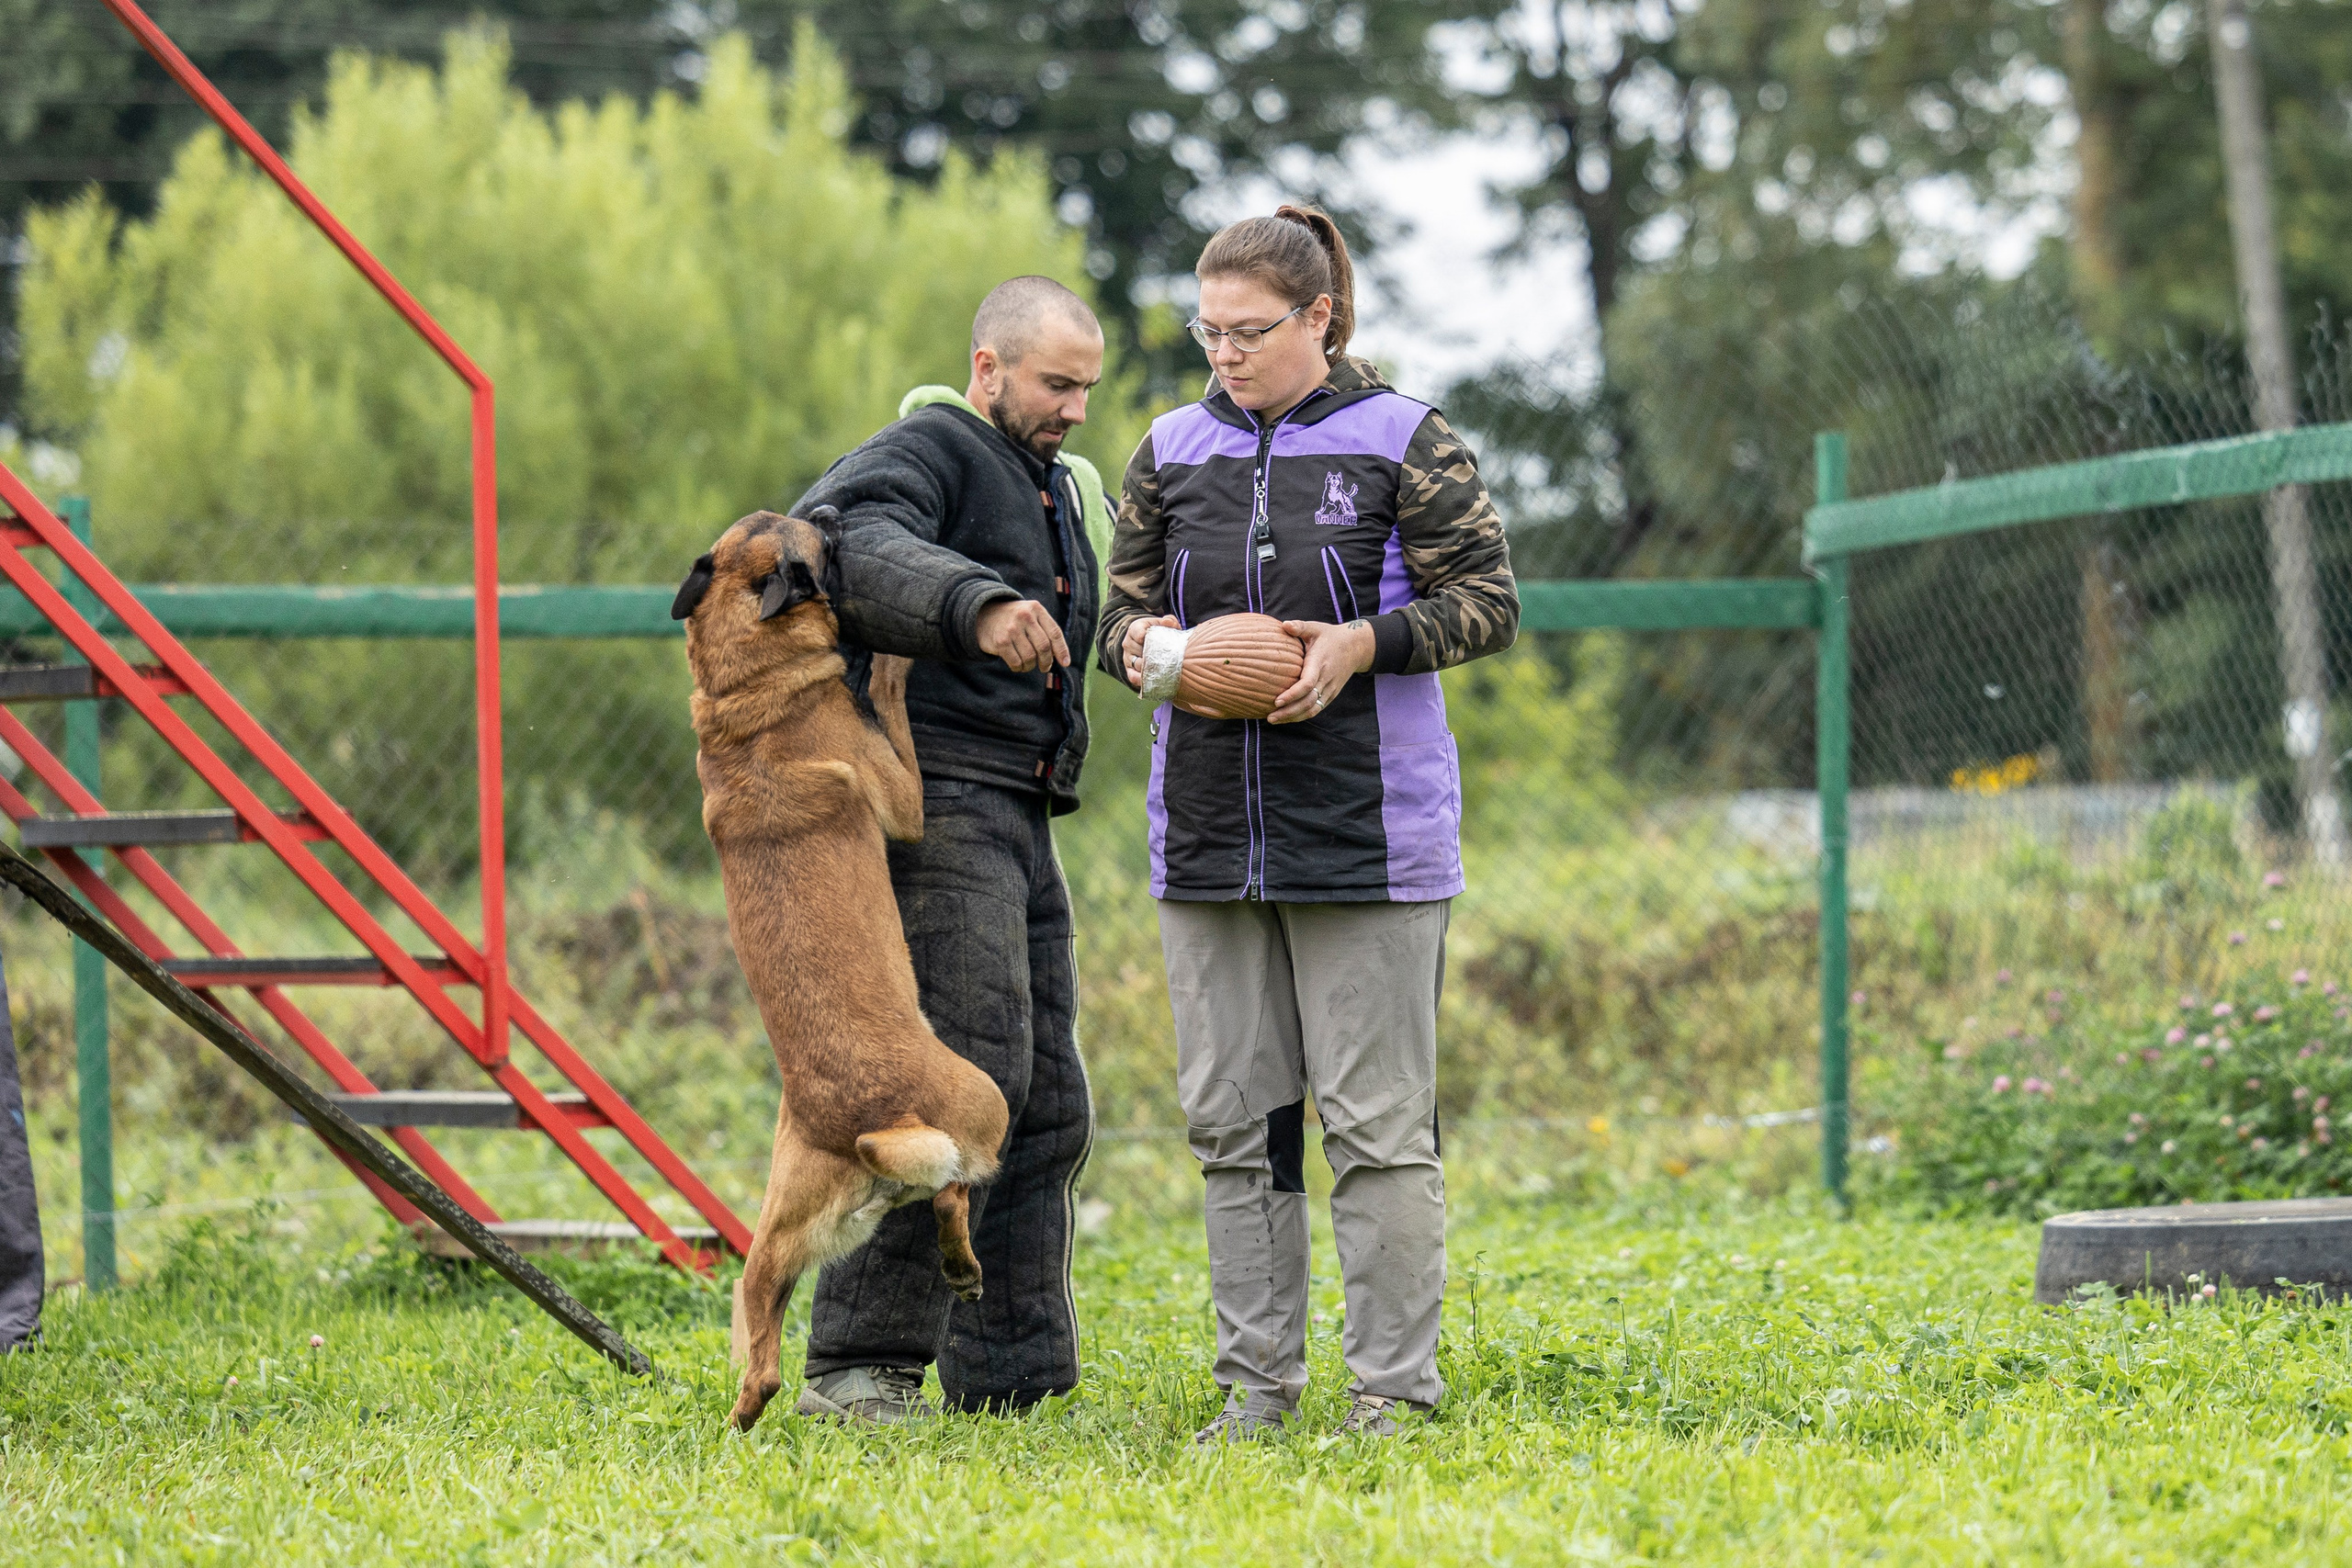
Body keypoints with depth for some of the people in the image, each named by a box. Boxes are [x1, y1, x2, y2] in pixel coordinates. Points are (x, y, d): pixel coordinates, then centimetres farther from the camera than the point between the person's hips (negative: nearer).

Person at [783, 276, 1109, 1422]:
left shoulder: (1067, 493, 25)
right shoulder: (929, 452, -6)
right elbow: (850, 541, -30)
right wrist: (974, 605, -46)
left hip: (1016, 826, 10)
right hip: (936, 802, -10)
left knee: (1046, 1109, 7)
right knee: (965, 1076, -21)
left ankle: (1008, 1378, 12)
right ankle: (856, 1363, -22)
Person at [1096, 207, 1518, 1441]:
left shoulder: (1404, 442, -2)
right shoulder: (1173, 450, 11)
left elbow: (1487, 600, -3)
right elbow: (1123, 601, 17)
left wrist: (1362, 644, -17)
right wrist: (1139, 638, -7)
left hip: (1367, 830, -5)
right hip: (1208, 830, 5)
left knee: (1376, 1119, -3)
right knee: (1232, 1116, 6)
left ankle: (1393, 1384, 2)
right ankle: (1257, 1380, 13)